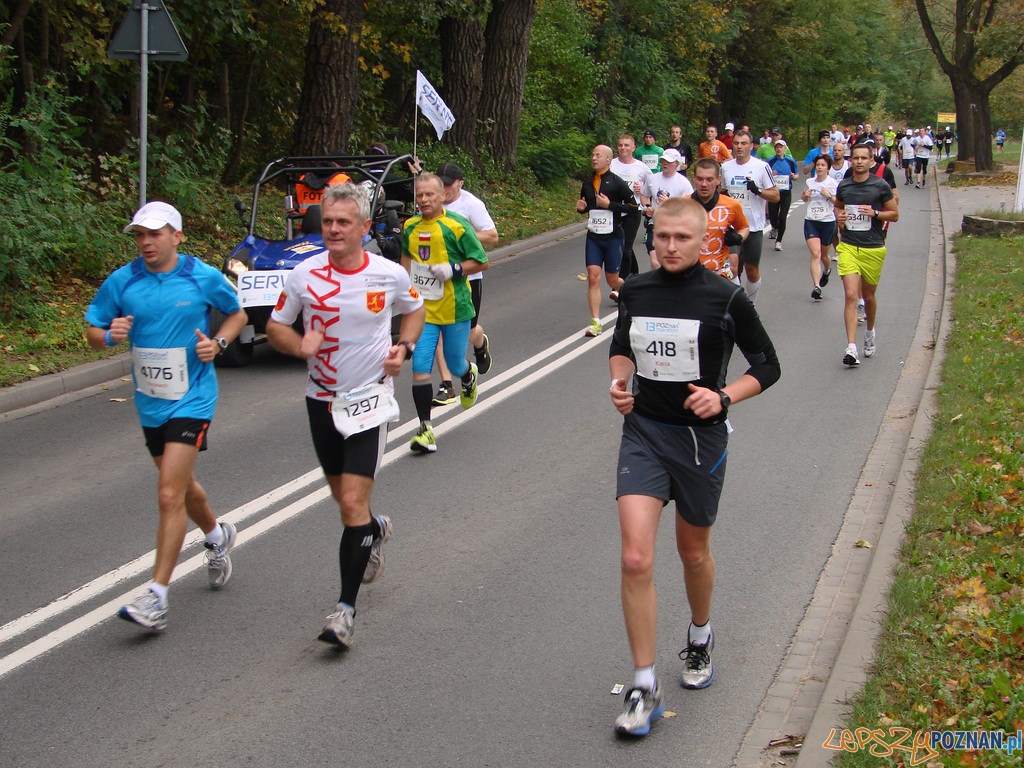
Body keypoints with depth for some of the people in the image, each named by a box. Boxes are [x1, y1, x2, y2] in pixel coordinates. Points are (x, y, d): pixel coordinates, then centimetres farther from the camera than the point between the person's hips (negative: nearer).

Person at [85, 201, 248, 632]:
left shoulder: (204, 278, -7)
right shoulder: (121, 282, -2)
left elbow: (237, 314, 9)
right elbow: (93, 333, 4)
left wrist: (218, 342, -10)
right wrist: (110, 335, -19)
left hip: (192, 400, -4)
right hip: (149, 403, 5)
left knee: (170, 495, -14)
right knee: (181, 486, 21)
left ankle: (157, 597, -11)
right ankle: (217, 536, 52)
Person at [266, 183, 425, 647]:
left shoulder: (390, 274, -7)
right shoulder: (305, 275, -6)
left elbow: (415, 309, 13)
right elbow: (275, 327, 3)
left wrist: (404, 347, -5)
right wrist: (299, 345, -18)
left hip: (370, 399, -3)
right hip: (322, 399, 3)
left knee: (353, 503, -13)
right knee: (343, 496, 18)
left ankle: (347, 608, -7)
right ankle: (375, 530, 54)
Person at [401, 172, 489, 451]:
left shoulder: (456, 225, -9)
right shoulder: (410, 227, 6)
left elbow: (481, 261, -6)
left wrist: (453, 269, -19)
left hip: (455, 308, -3)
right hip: (423, 310, 3)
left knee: (455, 366, 10)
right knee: (420, 369, -8)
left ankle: (469, 375, 49)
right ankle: (425, 429, -2)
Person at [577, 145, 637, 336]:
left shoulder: (617, 183, -8)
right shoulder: (587, 184, 8)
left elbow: (633, 206, -10)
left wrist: (609, 204, -18)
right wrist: (581, 207, -1)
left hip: (613, 237, -4)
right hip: (593, 236, 4)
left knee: (613, 280, 6)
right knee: (593, 278, -8)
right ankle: (595, 322, -6)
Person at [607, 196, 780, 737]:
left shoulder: (726, 298, -9)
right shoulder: (635, 292, 1)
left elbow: (768, 366, -1)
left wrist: (723, 397, -17)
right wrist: (619, 379, 0)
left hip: (700, 437, -1)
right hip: (643, 433, 2)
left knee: (693, 553, 17)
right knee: (635, 560, -12)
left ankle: (700, 638, 48)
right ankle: (645, 688, -2)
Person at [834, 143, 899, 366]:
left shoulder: (880, 186, -3)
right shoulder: (843, 186, 6)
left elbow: (895, 214, 3)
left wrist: (875, 213, -15)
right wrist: (839, 216, 4)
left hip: (873, 249, -1)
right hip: (848, 247, 1)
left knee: (868, 296, 14)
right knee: (851, 295, -13)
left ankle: (870, 332, 44)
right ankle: (851, 348, -19)